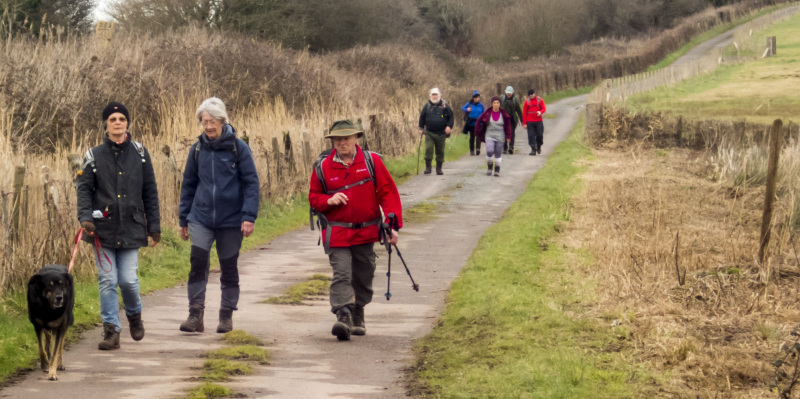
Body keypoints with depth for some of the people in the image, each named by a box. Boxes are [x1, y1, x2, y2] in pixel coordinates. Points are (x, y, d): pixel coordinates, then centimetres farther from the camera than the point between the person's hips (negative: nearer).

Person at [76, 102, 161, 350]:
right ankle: (111, 331, 4)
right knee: (107, 281, -2)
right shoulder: (94, 156, 3)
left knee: (128, 279, -3)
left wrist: (154, 225, 6)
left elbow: (150, 191, 9)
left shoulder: (139, 153, 6)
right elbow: (84, 188, 1)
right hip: (103, 228, 0)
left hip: (131, 228, 0)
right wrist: (85, 217, -15)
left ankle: (134, 315, 27)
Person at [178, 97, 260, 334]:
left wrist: (249, 216, -13)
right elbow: (188, 184, 14)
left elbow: (251, 183, -5)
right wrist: (183, 219, 13)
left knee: (229, 268, 8)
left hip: (231, 219, -2)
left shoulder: (238, 148, -4)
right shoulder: (197, 149, 5)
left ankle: (226, 316, 19)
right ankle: (195, 315, -10)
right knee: (197, 262, -13)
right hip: (201, 218, 2)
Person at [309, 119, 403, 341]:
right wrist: (329, 200, -12)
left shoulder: (372, 161, 0)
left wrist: (393, 223, -7)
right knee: (341, 275, -16)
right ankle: (343, 317, -25)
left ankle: (357, 318, 27)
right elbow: (313, 197, 11)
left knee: (363, 277, 11)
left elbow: (387, 192, 0)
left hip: (366, 231, 1)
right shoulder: (323, 167, 2)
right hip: (337, 233, -1)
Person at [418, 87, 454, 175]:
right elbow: (422, 117, 15)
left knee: (440, 151, 6)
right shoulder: (427, 106, 5)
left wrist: (449, 126, -7)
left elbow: (451, 116, 6)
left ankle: (439, 168, 17)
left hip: (441, 133, 0)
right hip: (429, 133, 0)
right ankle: (428, 167, -5)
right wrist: (421, 128, 10)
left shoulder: (445, 105, 3)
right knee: (428, 149, -13)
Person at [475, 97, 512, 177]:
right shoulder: (487, 113, -3)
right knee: (489, 151, -18)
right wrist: (477, 132, 9)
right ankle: (489, 167, 4)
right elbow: (479, 121, 8)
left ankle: (497, 170, 16)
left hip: (500, 137, 1)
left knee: (498, 153, 4)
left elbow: (508, 126, 3)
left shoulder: (504, 114, -2)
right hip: (489, 136, -1)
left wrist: (508, 137, -1)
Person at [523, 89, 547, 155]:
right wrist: (524, 123, 0)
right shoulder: (527, 101, 4)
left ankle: (539, 147, 24)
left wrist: (540, 112, -24)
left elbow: (544, 108, 1)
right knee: (531, 136, -6)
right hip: (530, 122, 0)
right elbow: (524, 112, 5)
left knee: (539, 135, 0)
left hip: (538, 121, 0)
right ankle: (533, 149, -4)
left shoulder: (539, 100, 4)